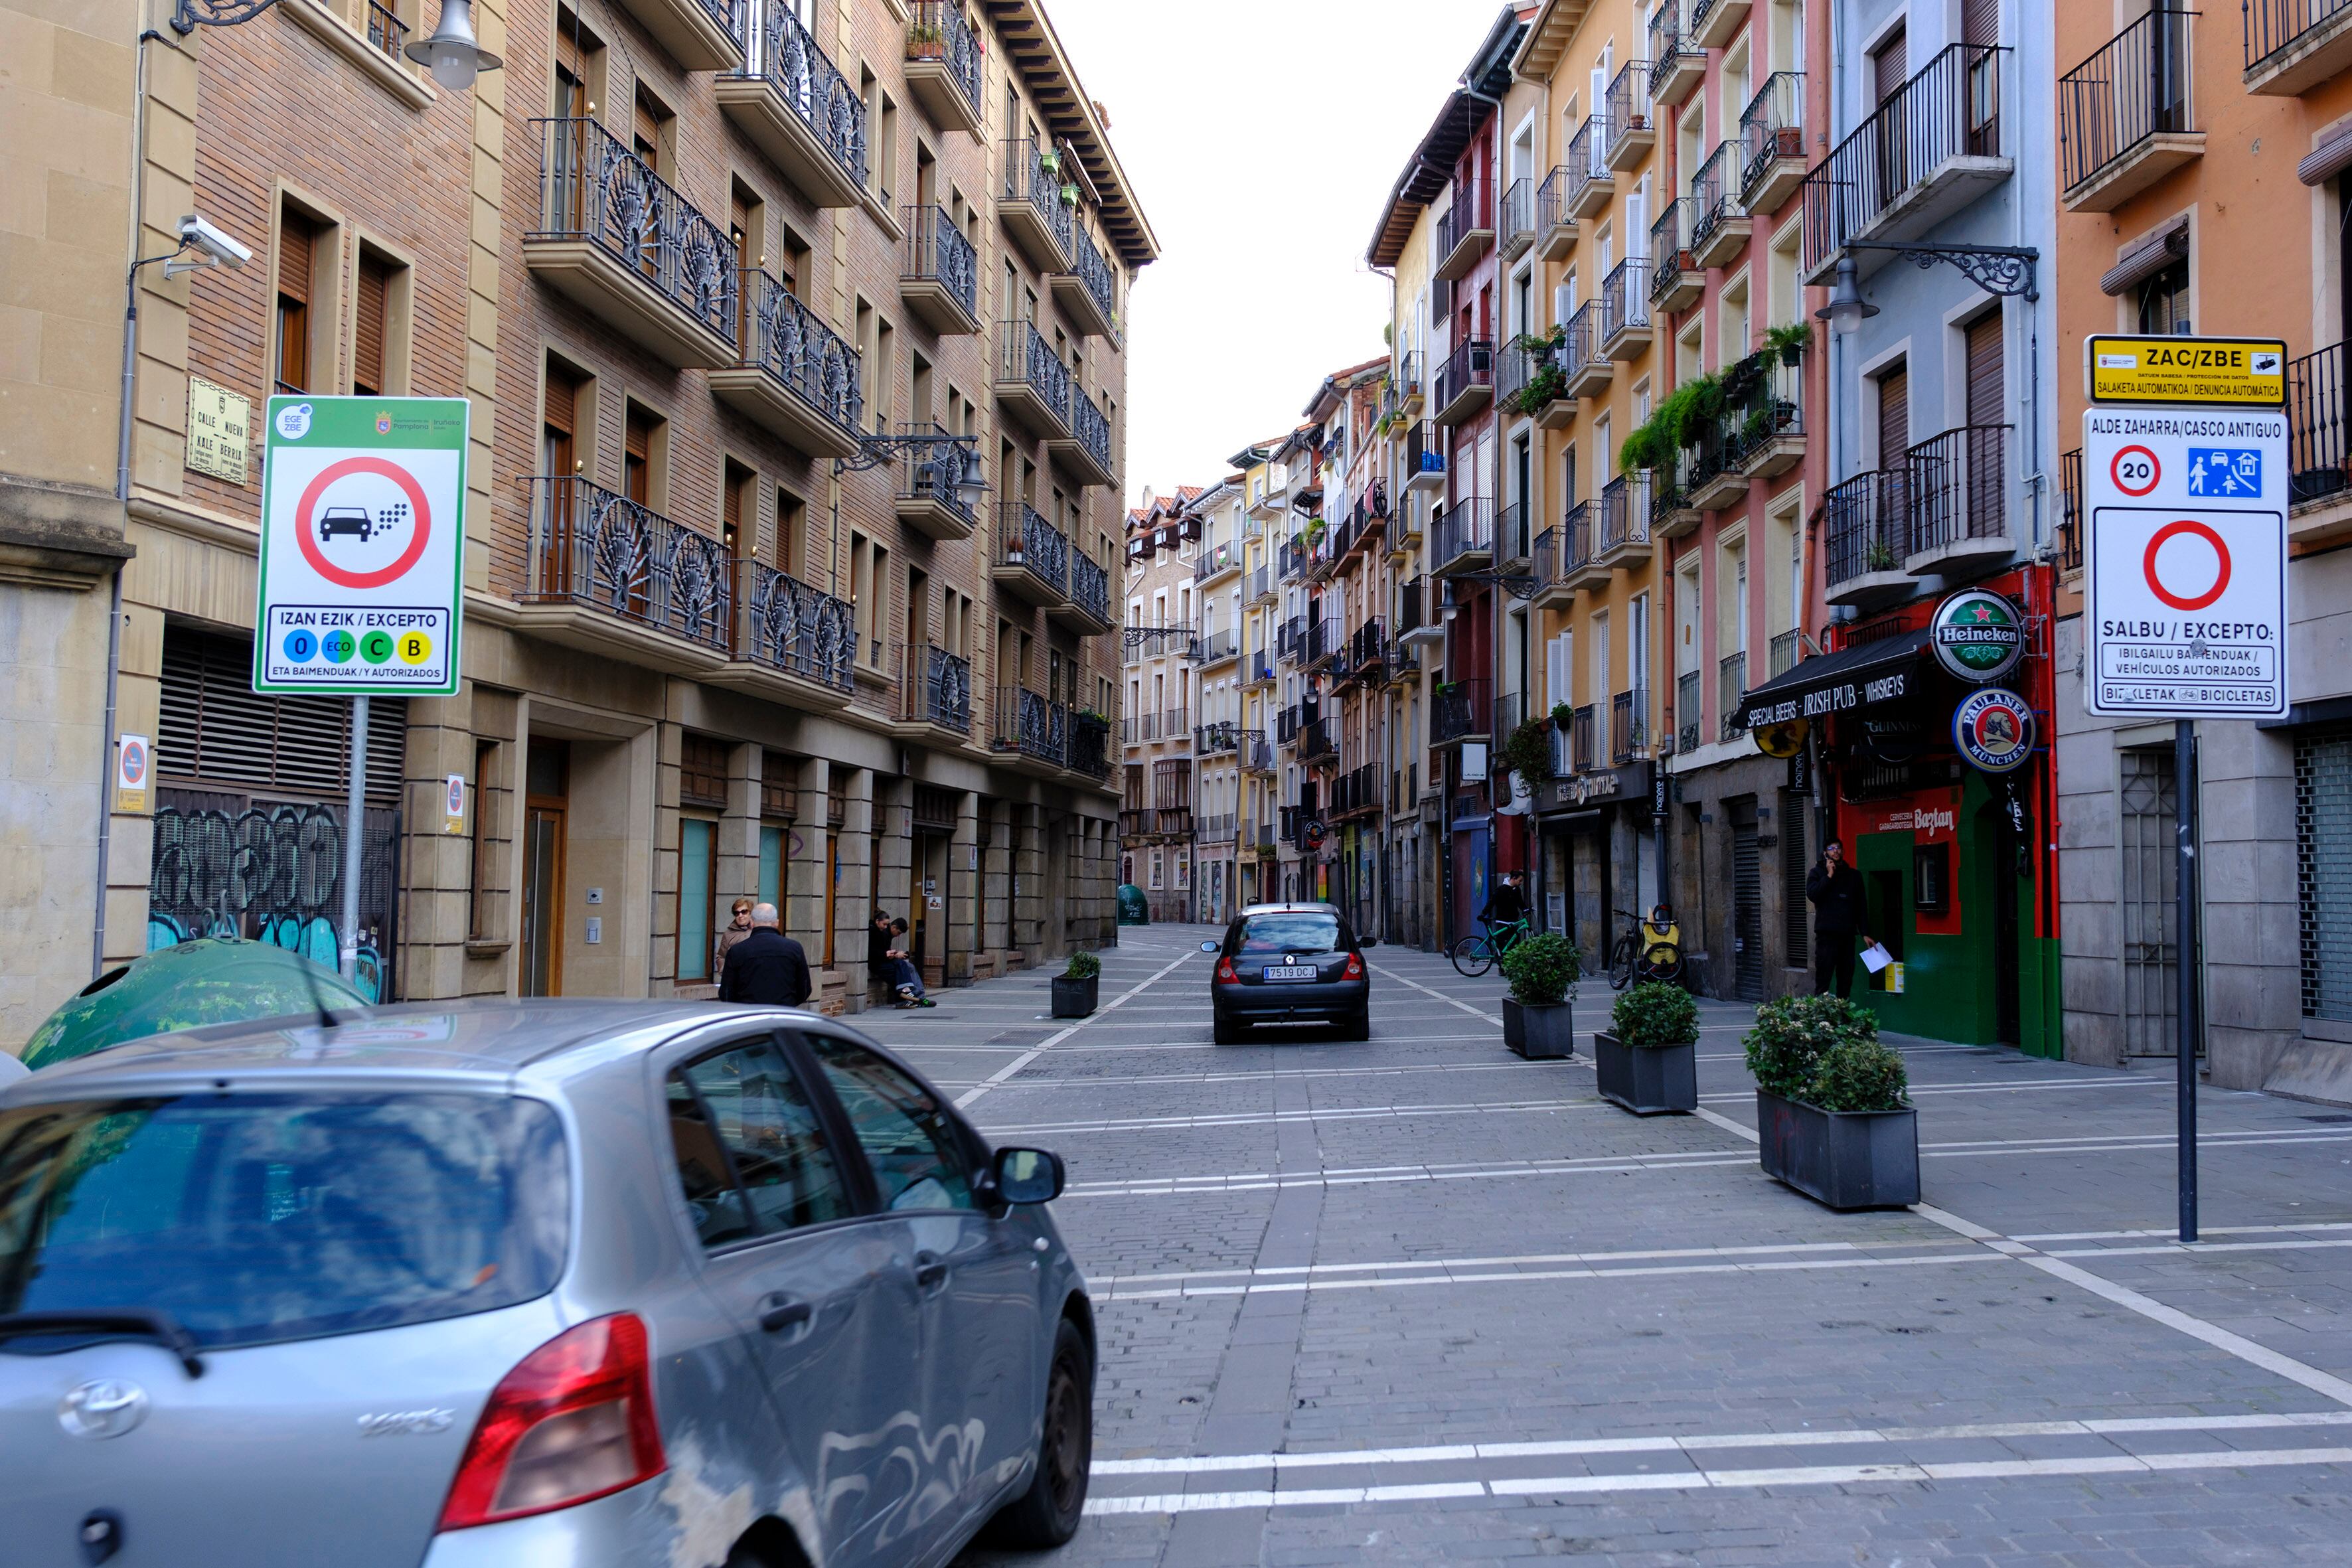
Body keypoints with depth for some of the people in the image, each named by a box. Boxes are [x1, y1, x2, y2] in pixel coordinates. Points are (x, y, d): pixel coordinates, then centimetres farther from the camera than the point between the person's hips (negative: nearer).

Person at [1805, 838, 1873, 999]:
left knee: (1846, 979, 4)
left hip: (1848, 933, 3)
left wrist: (1864, 933, 10)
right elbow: (1812, 895, -11)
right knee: (1823, 975, -10)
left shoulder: (1854, 875, 16)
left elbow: (1861, 906, 16)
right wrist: (1829, 876, -10)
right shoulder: (1817, 873, 8)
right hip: (1826, 933, -3)